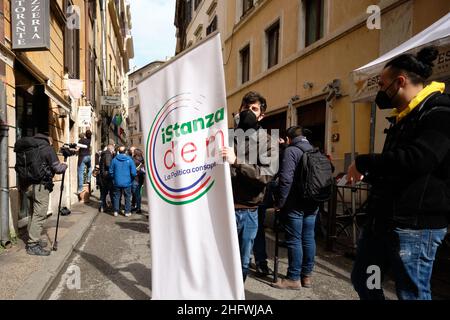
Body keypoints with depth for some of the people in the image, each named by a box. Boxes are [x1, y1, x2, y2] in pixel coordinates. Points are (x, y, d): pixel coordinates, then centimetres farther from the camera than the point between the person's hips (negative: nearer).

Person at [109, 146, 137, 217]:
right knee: (127, 197, 9)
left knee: (116, 197, 12)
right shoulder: (129, 160, -8)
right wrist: (131, 179, 9)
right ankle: (127, 212, 12)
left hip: (117, 182, 2)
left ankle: (116, 211, 16)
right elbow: (133, 172, -9)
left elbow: (111, 171, 2)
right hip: (127, 182, -1)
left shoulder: (114, 160, -3)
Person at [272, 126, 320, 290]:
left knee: (294, 240, -1)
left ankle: (294, 278, 7)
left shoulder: (291, 150, -9)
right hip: (312, 204, 7)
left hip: (295, 204, -7)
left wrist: (281, 202, -13)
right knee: (309, 239, 12)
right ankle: (307, 276, 22)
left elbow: (286, 179, -19)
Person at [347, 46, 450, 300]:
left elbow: (417, 159, -28)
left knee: (413, 294, 3)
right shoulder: (403, 117, 18)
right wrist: (367, 174, 9)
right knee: (363, 281, 18)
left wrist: (364, 163, -17)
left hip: (416, 224, -9)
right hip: (383, 219, 9)